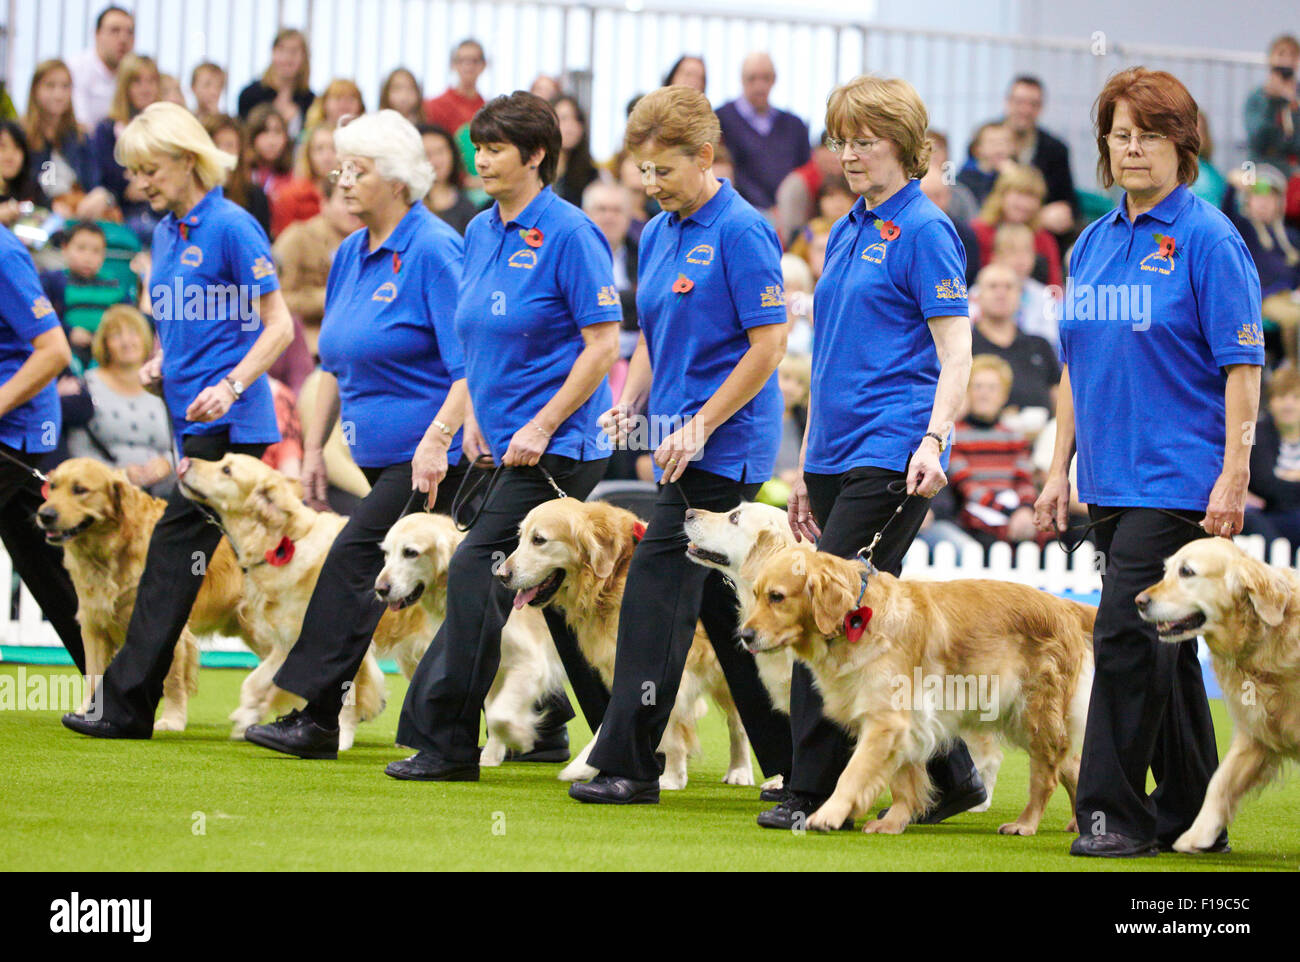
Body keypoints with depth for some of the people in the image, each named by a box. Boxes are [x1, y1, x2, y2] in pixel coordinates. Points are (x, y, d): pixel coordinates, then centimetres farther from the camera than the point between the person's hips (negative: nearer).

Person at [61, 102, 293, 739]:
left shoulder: (232, 227, -11)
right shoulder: (165, 232, 15)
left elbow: (278, 327, -11)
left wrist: (230, 385, -23)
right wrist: (158, 364, 7)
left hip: (228, 421, -8)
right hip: (192, 418, 8)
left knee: (176, 549, -10)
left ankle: (126, 704, -11)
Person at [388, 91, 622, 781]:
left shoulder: (568, 233, -12)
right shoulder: (481, 233, 12)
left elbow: (604, 343, -14)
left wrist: (541, 427, -17)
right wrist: (475, 416, 10)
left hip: (558, 445, -8)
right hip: (505, 441, 8)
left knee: (476, 571, -14)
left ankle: (445, 741, -11)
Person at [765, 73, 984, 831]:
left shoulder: (924, 231, -7)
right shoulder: (845, 234, 18)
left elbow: (955, 353, -12)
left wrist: (933, 441, -26)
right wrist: (806, 469, 22)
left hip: (892, 452, -9)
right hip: (838, 452, 9)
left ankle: (813, 791, -9)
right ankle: (952, 776, 16)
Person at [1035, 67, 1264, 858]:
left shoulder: (1208, 239, -7)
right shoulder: (1094, 244, 13)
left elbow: (1242, 363, -10)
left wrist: (1234, 474, -16)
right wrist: (1061, 468, 14)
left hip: (1180, 480, -7)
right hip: (1111, 481, 7)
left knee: (1126, 634, -13)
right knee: (1162, 643, 12)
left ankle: (1114, 812, -7)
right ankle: (1192, 813, 19)